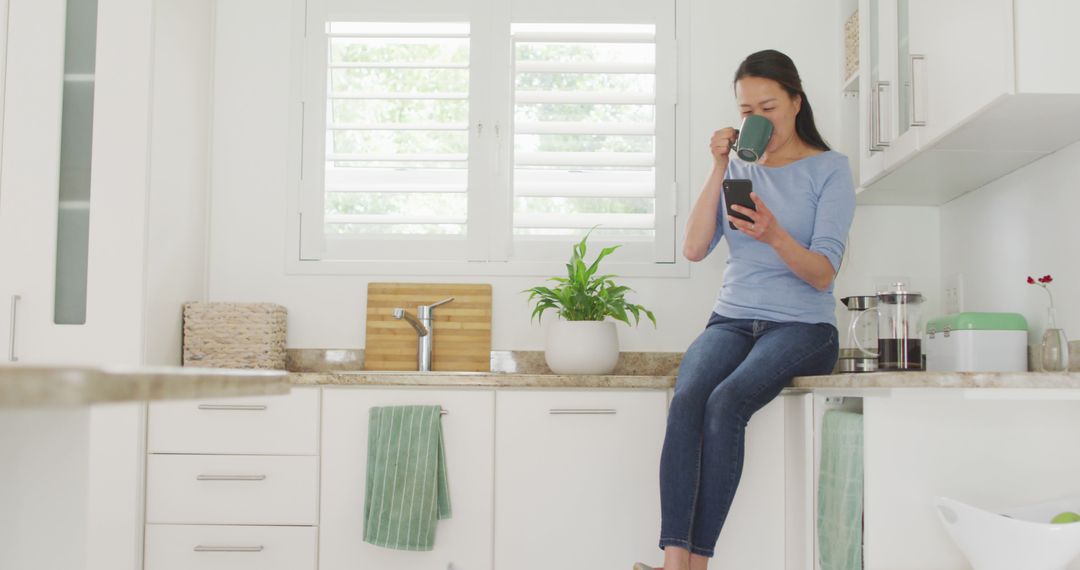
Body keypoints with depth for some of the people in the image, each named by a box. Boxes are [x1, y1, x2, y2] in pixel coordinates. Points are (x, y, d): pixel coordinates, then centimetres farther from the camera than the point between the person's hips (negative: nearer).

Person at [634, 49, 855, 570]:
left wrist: (775, 236, -26)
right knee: (686, 399, -29)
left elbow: (823, 274, -6)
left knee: (725, 401, -32)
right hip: (732, 320, 3)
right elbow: (694, 249, 2)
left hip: (801, 326, -3)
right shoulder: (738, 168, 15)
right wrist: (718, 170, -3)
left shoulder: (829, 169, 3)